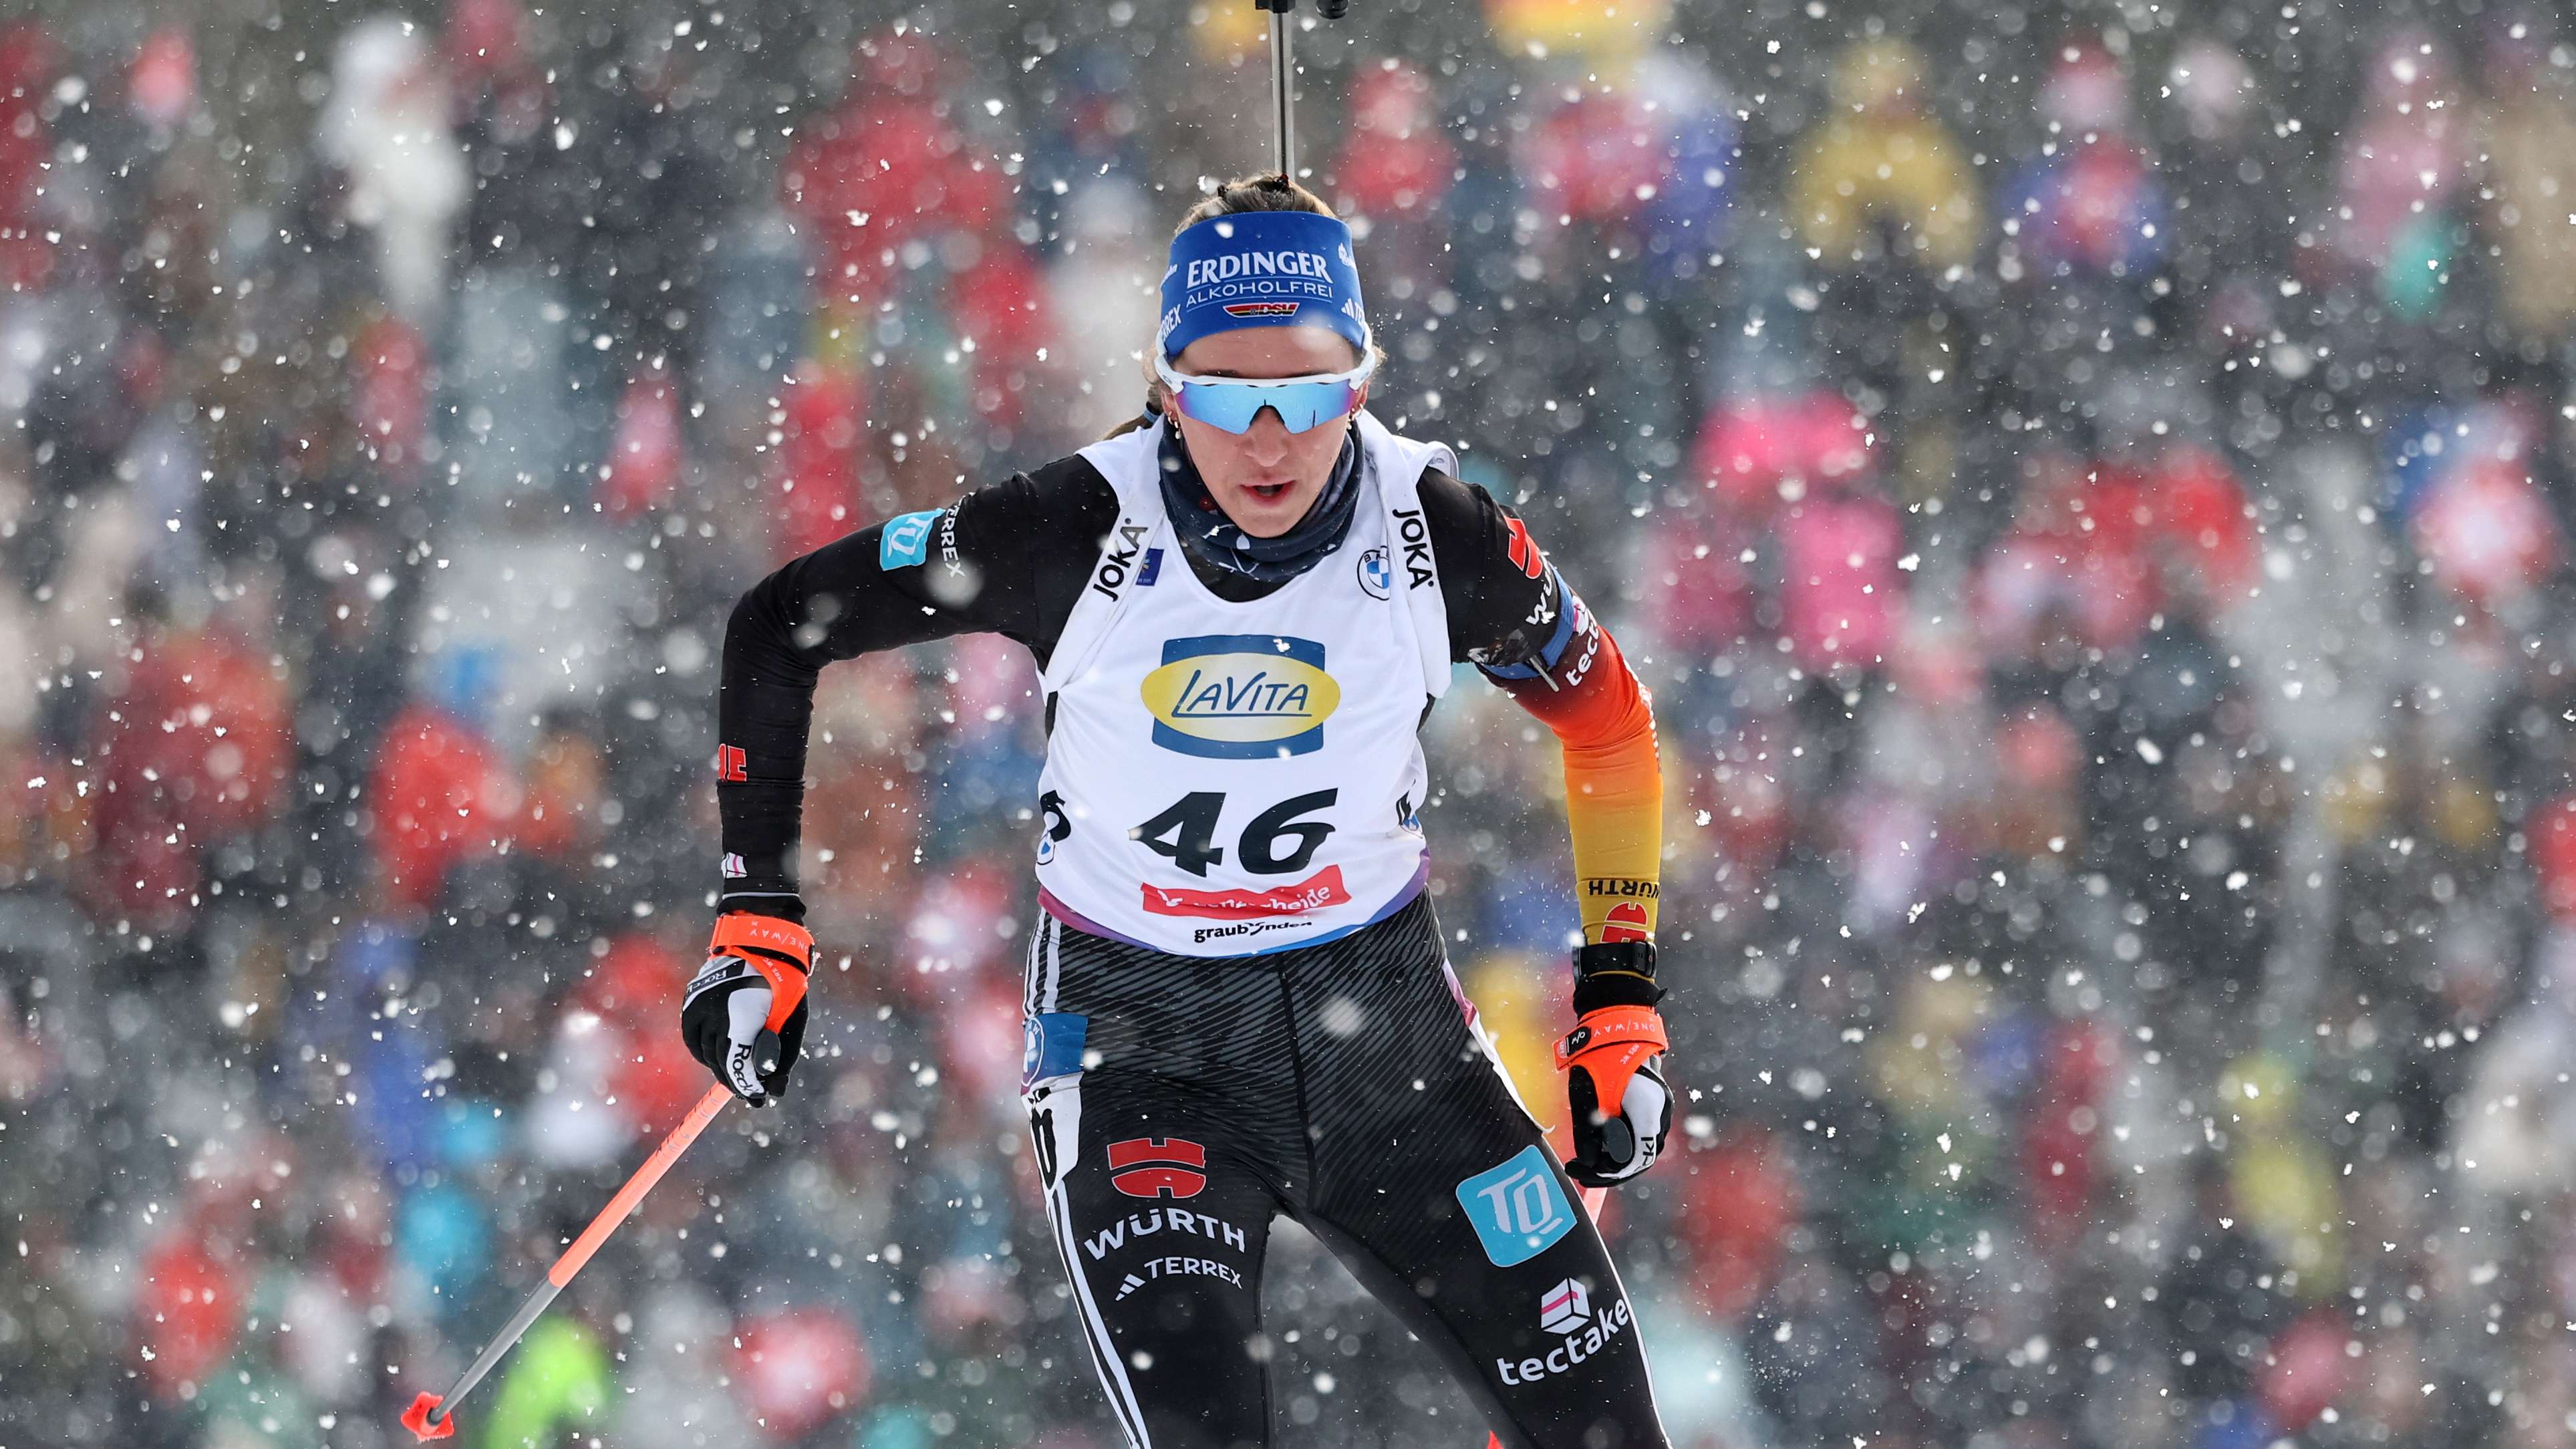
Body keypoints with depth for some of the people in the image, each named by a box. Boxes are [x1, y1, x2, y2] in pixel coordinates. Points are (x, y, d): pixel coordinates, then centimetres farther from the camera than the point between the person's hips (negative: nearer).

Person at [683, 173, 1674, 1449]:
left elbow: (1606, 717, 5)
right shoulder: (1084, 531, -20)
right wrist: (757, 925, -10)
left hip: (1385, 1020, 3)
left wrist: (1621, 1006, 3)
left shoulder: (1442, 537, -14)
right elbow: (779, 627, -8)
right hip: (1141, 1041, -3)